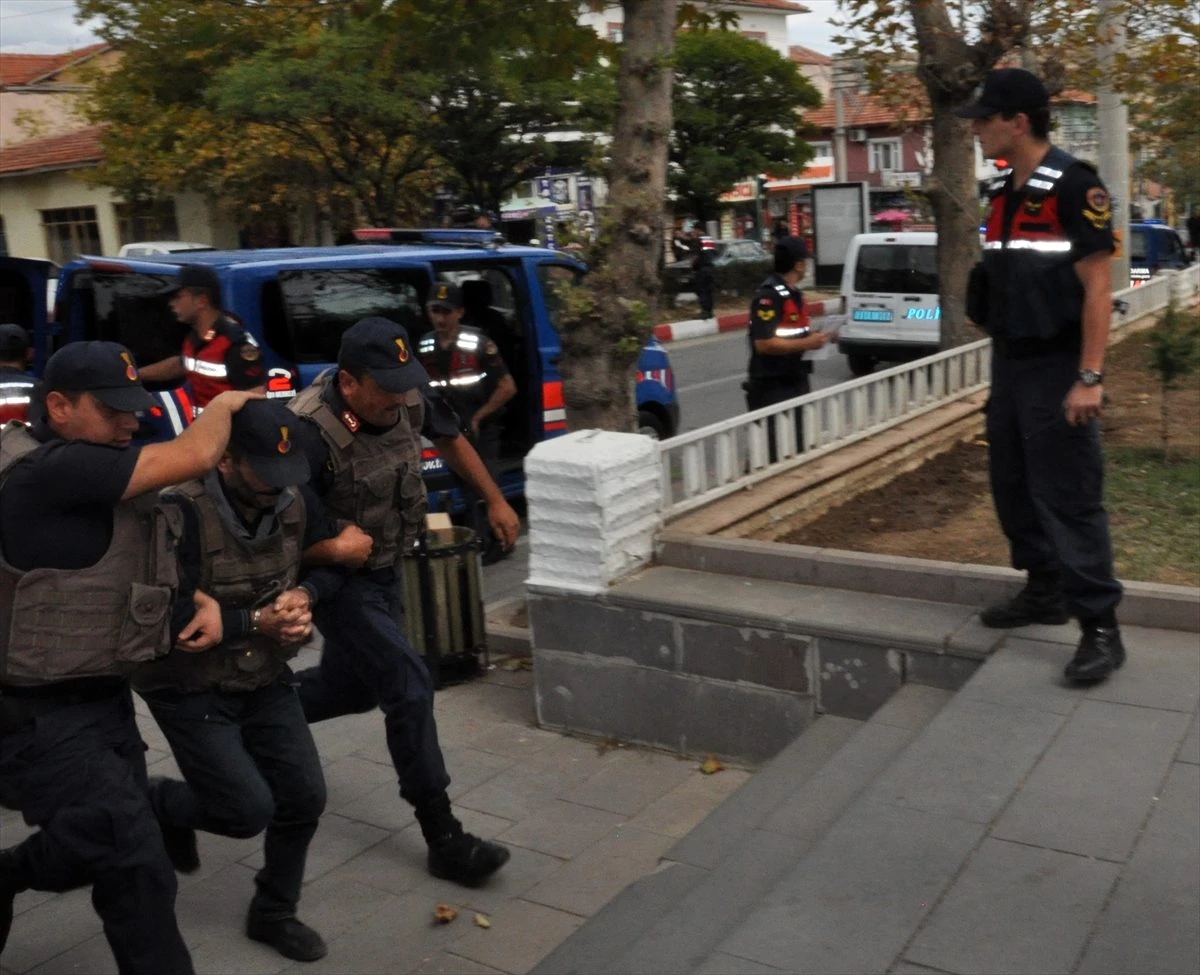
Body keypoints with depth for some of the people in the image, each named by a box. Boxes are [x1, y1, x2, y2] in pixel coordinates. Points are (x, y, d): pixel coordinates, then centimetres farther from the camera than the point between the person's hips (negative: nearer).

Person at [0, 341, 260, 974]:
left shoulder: (91, 474, 8)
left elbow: (134, 563, 22)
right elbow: (193, 457, -29)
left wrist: (201, 600, 3)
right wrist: (223, 404, -8)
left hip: (103, 699, 10)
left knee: (106, 846, 21)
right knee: (137, 867, -12)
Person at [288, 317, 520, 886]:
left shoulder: (408, 400, -12)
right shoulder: (311, 435, -32)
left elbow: (450, 439, 10)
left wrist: (496, 502, 14)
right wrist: (339, 546, -39)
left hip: (381, 569, 8)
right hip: (335, 578, -7)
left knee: (351, 687, 21)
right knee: (409, 688, -12)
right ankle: (443, 839, 1)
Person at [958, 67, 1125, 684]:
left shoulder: (1075, 188, -13)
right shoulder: (1003, 194, 11)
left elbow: (1097, 289, -16)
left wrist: (1090, 377, -21)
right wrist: (1000, 363, 15)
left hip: (1056, 369, -8)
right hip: (1010, 366, 8)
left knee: (1069, 497, -6)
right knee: (1014, 487, 15)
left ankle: (1100, 627, 2)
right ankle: (1045, 590, 30)